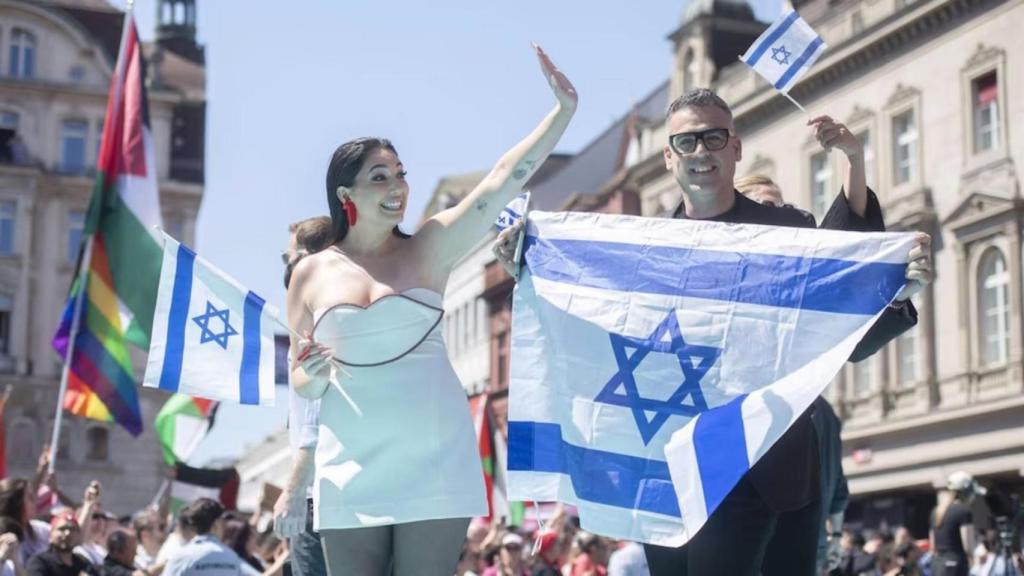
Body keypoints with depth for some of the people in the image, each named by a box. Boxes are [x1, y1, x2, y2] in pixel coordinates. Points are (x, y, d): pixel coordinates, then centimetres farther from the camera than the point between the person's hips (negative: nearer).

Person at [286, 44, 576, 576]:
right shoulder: (311, 274, 5)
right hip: (352, 473, 1)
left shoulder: (427, 249, 2)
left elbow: (503, 180, -8)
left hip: (434, 465, -1)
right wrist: (313, 376, -12)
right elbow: (301, 385, 11)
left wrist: (563, 111, -16)